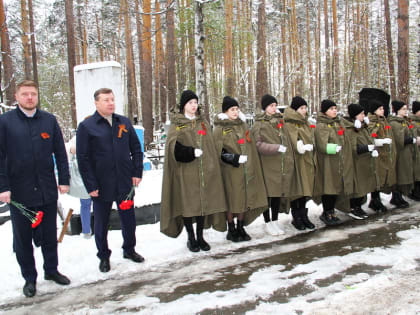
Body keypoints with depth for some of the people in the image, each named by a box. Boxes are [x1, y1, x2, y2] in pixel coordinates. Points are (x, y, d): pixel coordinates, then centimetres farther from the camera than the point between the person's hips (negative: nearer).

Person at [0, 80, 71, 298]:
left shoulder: (49, 120, 4)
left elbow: (60, 153, 7)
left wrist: (64, 180, 2)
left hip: (47, 190, 2)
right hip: (18, 192, -2)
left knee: (49, 234, 15)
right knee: (23, 237, 10)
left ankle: (51, 270, 33)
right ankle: (29, 278, 26)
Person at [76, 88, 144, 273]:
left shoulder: (124, 122, 7)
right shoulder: (86, 126, -5)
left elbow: (136, 149, 12)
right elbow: (82, 158, -7)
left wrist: (137, 173, 2)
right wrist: (90, 186, -11)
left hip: (125, 183, 3)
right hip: (101, 186, -3)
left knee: (128, 219, 15)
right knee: (101, 222, 11)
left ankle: (129, 249, 35)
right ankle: (103, 256, 28)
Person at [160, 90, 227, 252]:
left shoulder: (203, 123, 14)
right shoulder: (176, 125, 1)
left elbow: (211, 147, 13)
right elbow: (173, 147, -10)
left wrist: (211, 166, 5)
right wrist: (192, 152, -20)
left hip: (204, 171, 4)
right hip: (186, 171, -4)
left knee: (204, 202, 5)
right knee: (187, 203, 1)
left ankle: (200, 236, 19)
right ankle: (191, 238, 16)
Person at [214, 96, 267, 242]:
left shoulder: (243, 125, 14)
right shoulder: (219, 129, -3)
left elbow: (251, 146, 17)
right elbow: (218, 151, -8)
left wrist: (252, 164, 9)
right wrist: (235, 158, -17)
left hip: (246, 169, 5)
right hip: (230, 171, -5)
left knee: (244, 198, 7)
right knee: (232, 200, 0)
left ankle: (240, 228, 19)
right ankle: (231, 230, 13)